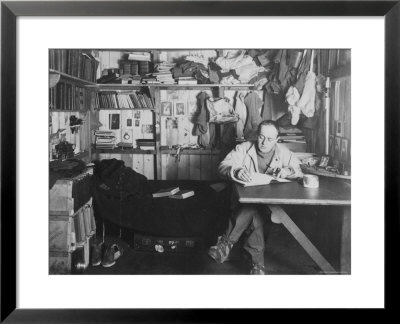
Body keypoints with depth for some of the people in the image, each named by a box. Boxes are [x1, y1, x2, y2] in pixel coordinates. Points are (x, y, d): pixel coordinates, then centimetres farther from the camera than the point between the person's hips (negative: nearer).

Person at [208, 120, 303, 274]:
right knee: (254, 214, -35)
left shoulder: (284, 153, 7)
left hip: (270, 204, 0)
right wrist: (236, 171, -31)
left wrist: (289, 171, -15)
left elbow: (302, 171, 9)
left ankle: (226, 243, -27)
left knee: (253, 210, -35)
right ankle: (257, 262, -29)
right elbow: (223, 167, -7)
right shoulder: (243, 148, 1)